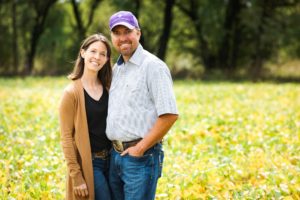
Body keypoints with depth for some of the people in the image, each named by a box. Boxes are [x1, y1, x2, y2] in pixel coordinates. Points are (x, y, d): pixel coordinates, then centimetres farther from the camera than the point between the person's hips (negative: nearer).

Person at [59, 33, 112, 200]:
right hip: (89, 163, -6)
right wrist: (76, 176, -15)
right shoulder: (72, 92, -10)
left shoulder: (108, 88, 7)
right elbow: (66, 137, -11)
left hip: (110, 160, 6)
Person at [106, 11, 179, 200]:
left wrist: (141, 148, -15)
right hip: (115, 155, 8)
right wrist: (116, 150, 10)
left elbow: (170, 115, -17)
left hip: (141, 156, -8)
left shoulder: (153, 66, -10)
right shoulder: (116, 69, 14)